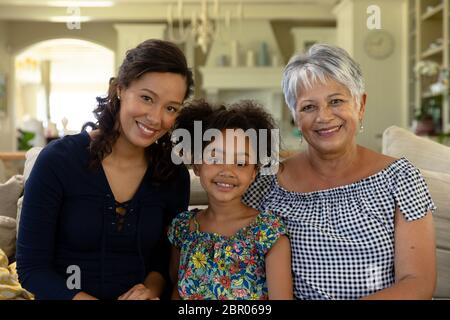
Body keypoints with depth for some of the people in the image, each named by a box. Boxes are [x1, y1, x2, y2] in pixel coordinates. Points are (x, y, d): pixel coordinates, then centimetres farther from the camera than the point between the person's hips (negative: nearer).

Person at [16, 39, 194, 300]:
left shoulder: (175, 176, -1)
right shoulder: (58, 160, -10)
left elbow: (165, 260, 9)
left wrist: (150, 290, -11)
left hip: (138, 294, 2)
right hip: (67, 293, -2)